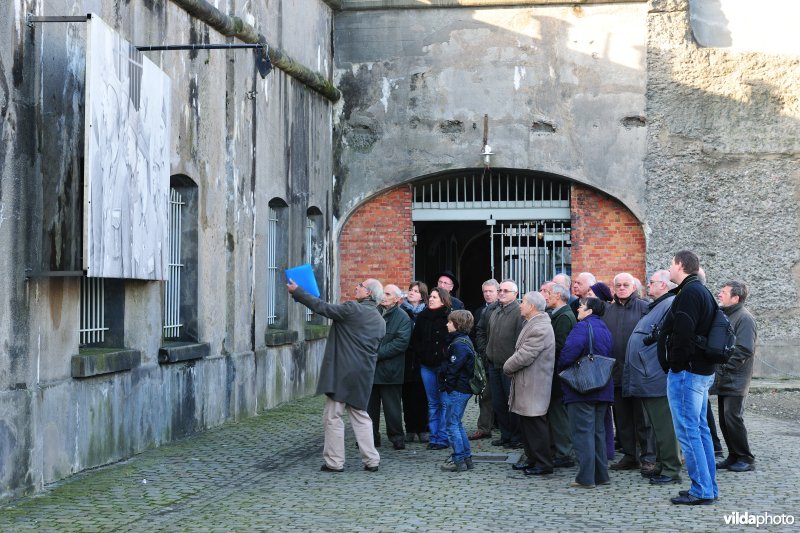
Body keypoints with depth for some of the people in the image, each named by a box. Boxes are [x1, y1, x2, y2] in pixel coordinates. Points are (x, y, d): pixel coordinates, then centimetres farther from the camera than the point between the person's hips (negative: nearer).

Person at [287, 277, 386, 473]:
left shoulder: (353, 309, -11)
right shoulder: (380, 321, 13)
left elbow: (322, 307, -11)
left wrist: (297, 292, -1)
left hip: (342, 372, -7)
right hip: (363, 375, 7)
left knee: (333, 417, 1)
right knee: (360, 416, 15)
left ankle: (334, 462, 3)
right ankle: (371, 460, 12)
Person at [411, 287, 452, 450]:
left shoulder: (449, 317, -7)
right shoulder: (422, 317, 9)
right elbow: (415, 340, 14)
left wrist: (444, 357, -13)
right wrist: (420, 355, 3)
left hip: (443, 365, -5)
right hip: (427, 365, 5)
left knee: (444, 402, -2)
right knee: (432, 403, 11)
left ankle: (443, 438, 3)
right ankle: (434, 437, 16)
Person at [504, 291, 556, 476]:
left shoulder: (540, 329, -22)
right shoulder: (532, 324, 13)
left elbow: (524, 357, -23)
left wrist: (507, 367, -8)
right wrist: (510, 366, 6)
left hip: (533, 388, -11)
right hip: (526, 385, 11)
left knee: (535, 425, -3)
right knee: (526, 425, 17)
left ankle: (543, 464, 5)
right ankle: (533, 459, 26)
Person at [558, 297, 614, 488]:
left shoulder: (583, 327, -13)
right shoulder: (605, 330, 14)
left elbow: (570, 350, -25)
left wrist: (561, 368, -8)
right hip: (603, 390, 8)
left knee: (582, 432, -5)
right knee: (598, 431, 15)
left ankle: (586, 478, -5)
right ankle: (601, 475, 19)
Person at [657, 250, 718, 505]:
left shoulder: (689, 293, -16)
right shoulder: (702, 291, 17)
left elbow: (682, 333, -23)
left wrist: (674, 365, -12)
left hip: (686, 372, -10)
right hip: (702, 370, 10)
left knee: (687, 430, -7)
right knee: (700, 428, 14)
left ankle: (701, 490, -5)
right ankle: (709, 487, 19)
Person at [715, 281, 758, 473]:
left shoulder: (744, 318, -12)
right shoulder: (725, 315, 15)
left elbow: (744, 349, -19)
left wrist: (725, 365, -18)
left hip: (736, 380, -9)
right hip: (724, 379, 9)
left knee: (732, 418, -8)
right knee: (724, 420, 10)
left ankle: (746, 459, 2)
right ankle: (734, 457, 18)